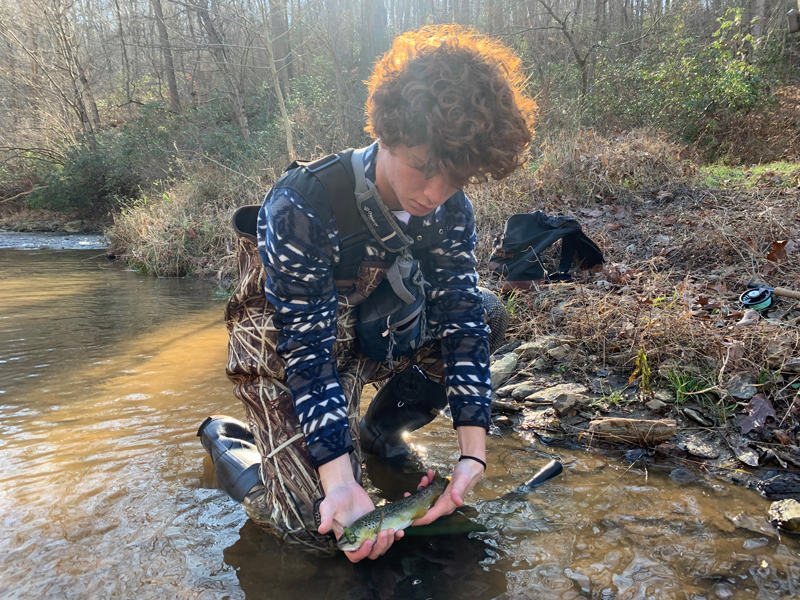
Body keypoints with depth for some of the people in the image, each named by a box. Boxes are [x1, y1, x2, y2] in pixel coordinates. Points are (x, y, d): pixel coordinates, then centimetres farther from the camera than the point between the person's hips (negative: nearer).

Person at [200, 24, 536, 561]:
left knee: (483, 310, -14)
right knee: (322, 527, -17)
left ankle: (380, 429, 6)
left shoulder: (451, 211, -15)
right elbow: (308, 348, -31)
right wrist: (340, 481, -38)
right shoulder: (301, 206, -32)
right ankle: (227, 438, 12)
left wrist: (473, 451, -25)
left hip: (368, 331, 6)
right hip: (280, 343, -5)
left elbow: (461, 317, -16)